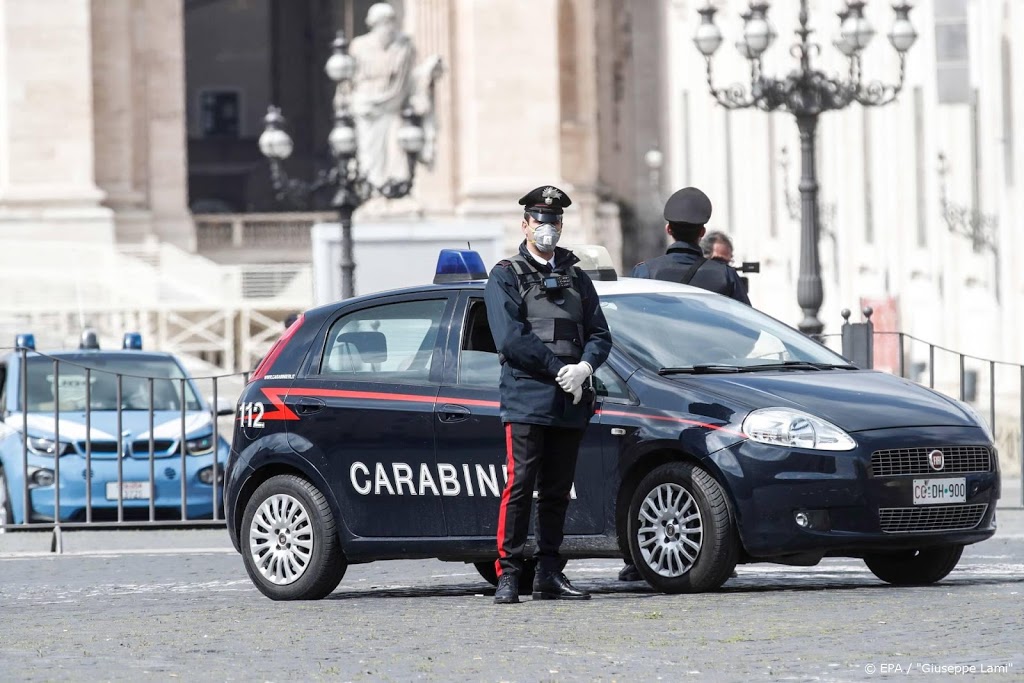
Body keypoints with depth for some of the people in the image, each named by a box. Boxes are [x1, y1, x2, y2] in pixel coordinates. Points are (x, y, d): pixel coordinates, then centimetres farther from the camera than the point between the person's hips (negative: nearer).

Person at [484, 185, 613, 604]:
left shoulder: (576, 278, 20)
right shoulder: (505, 278, 4)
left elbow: (600, 335, 13)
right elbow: (511, 338, -9)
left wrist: (584, 367, -9)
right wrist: (560, 369, -14)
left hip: (571, 402, 5)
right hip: (525, 399, -5)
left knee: (557, 491, 6)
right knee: (520, 486, -10)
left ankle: (549, 575, 10)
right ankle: (508, 575, -11)